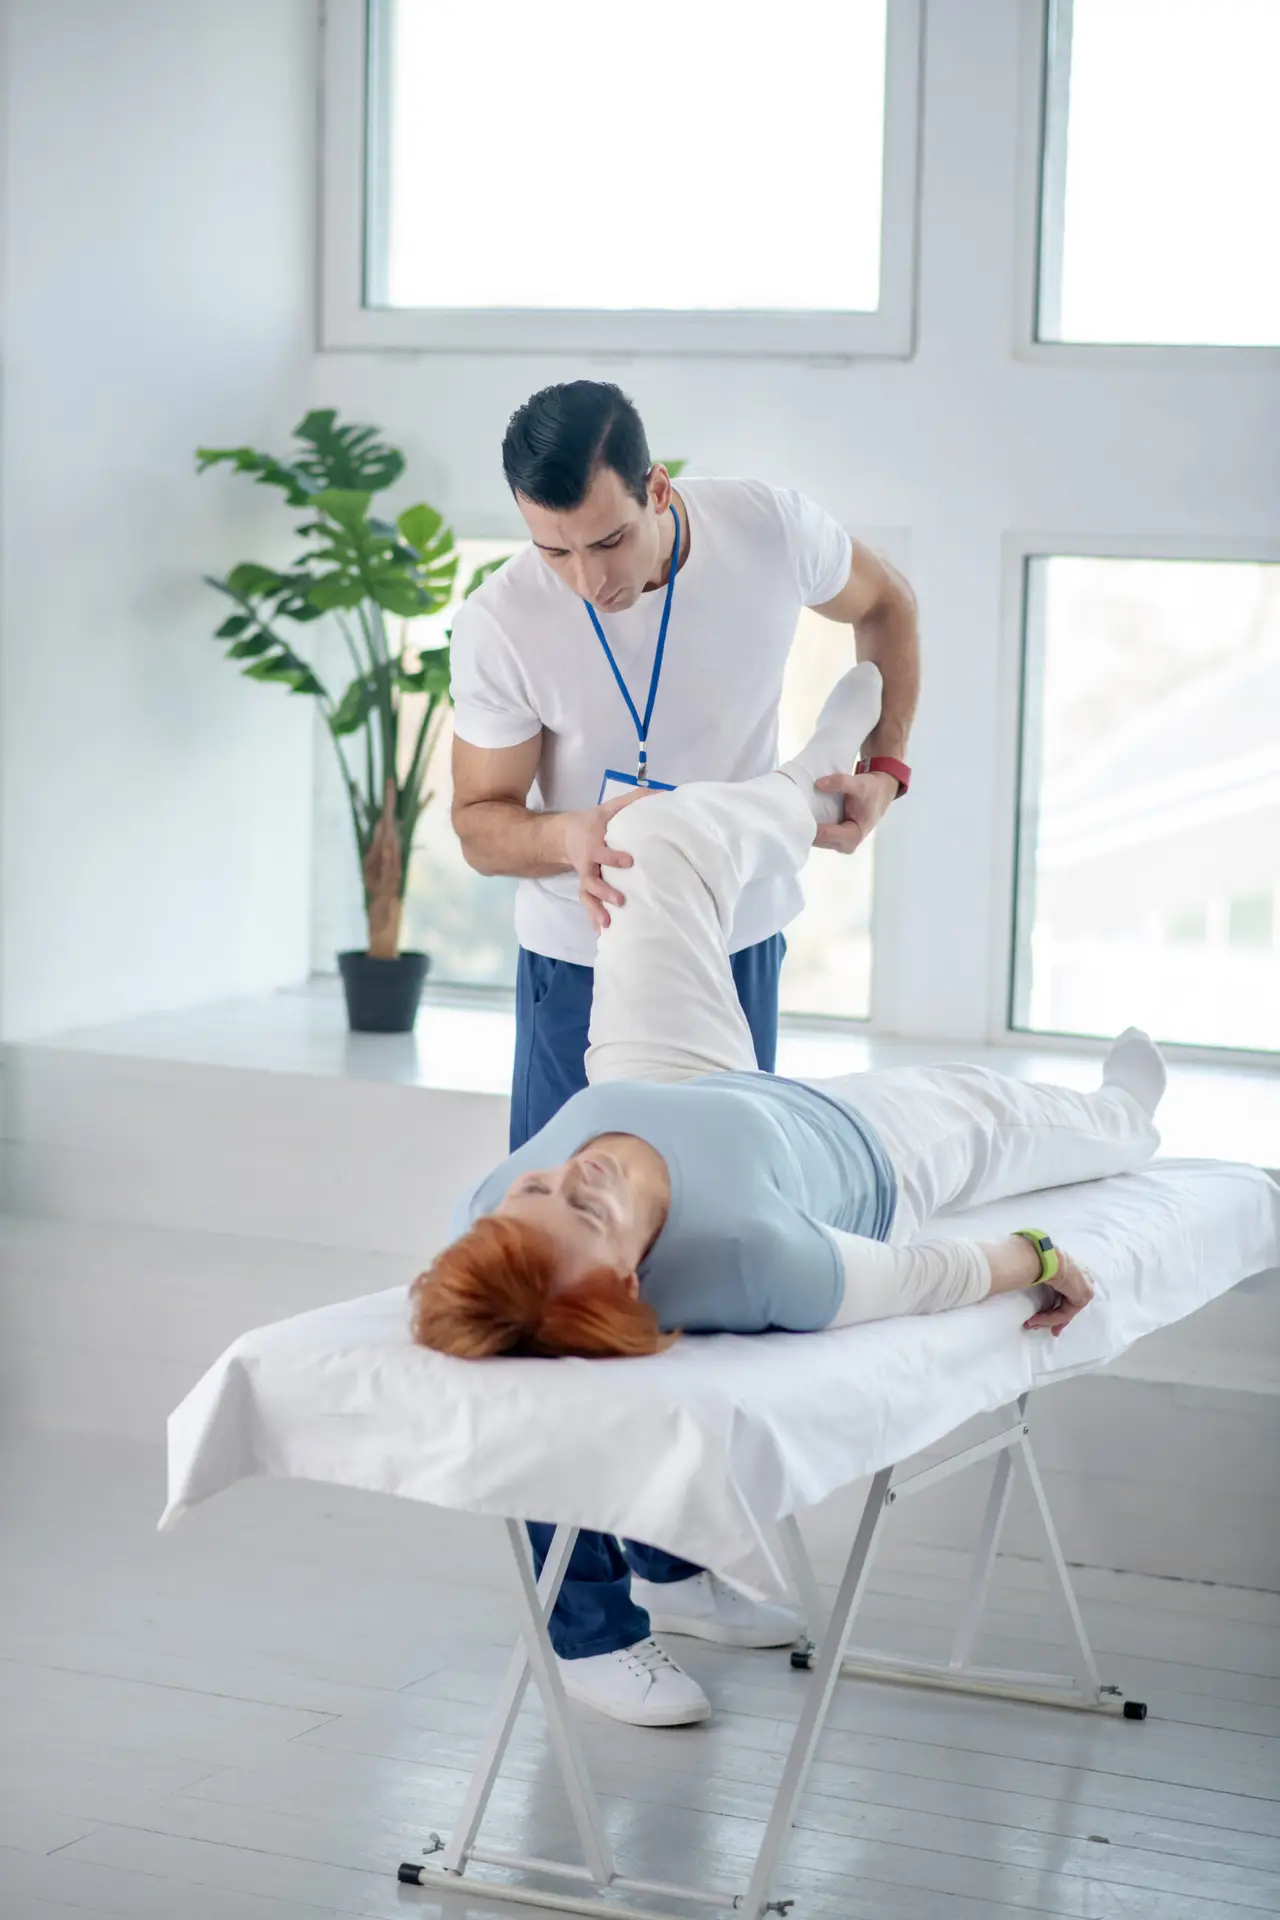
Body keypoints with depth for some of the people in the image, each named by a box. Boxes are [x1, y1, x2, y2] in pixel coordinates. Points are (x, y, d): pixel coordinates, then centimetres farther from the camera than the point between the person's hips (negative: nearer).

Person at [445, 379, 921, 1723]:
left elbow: (883, 607, 6)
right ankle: (587, 1615, 4)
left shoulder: (768, 532, -17)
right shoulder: (503, 625, -23)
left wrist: (882, 764, -6)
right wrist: (568, 835, -32)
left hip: (741, 950, 3)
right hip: (587, 969, -3)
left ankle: (676, 1550, 30)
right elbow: (481, 816, -10)